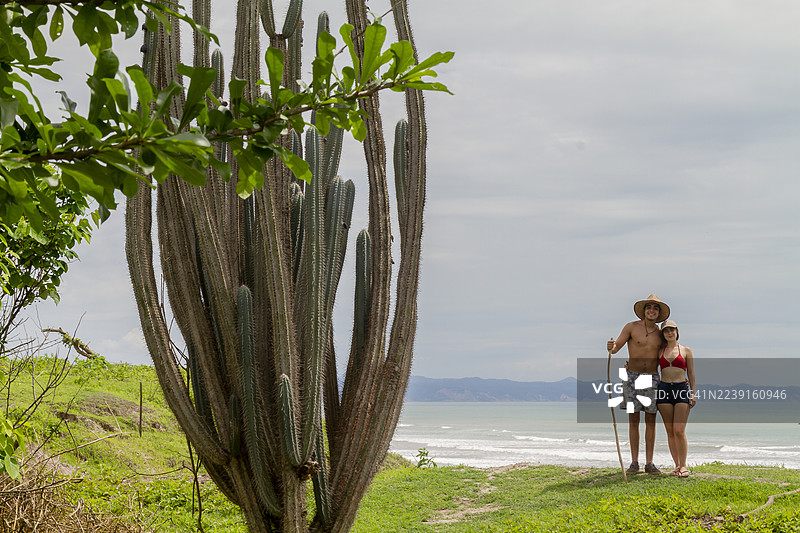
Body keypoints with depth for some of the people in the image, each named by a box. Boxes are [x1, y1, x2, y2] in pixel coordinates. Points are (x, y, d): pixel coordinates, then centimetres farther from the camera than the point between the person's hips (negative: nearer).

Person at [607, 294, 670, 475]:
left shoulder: (660, 334, 7)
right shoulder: (631, 327, -2)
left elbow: (661, 360, 16)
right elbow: (615, 348, -8)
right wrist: (611, 347, -32)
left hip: (652, 379, 2)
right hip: (632, 378, -2)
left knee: (651, 421, 2)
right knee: (633, 421, 0)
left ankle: (649, 463, 6)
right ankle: (634, 462, 5)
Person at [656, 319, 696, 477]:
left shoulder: (686, 350, 8)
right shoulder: (659, 351, 13)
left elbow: (691, 374, 8)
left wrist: (693, 393, 0)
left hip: (682, 389, -2)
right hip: (664, 390, 2)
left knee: (679, 431, -11)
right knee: (670, 431, 2)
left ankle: (683, 465, -3)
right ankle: (677, 465, 7)